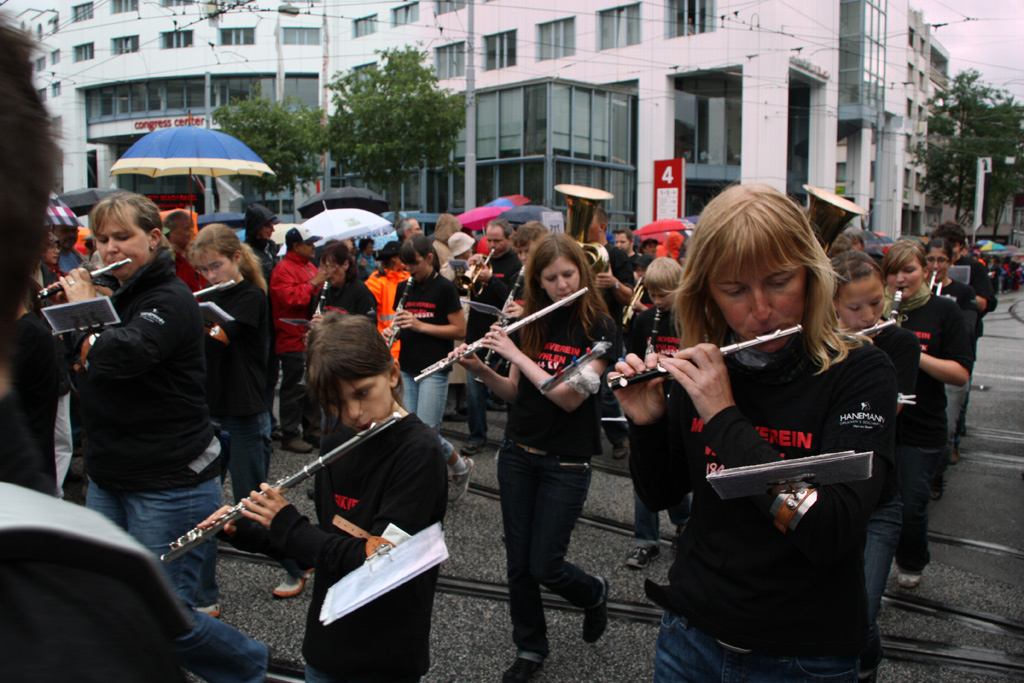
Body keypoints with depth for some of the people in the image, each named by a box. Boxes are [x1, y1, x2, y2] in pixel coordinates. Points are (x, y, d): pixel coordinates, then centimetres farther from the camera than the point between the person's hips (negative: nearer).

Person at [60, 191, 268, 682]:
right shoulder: (116, 299, 13)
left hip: (171, 486, -9)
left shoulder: (171, 301, -16)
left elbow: (119, 356, -33)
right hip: (108, 480, 9)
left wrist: (84, 308, -16)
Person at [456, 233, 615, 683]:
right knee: (518, 562, 11)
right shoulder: (533, 324, 4)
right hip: (517, 454, 5)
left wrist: (517, 354, -19)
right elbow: (514, 392, 9)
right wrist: (480, 370, -8)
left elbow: (569, 396, -21)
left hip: (566, 462, -5)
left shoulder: (599, 327, -11)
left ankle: (594, 594, 34)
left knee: (545, 566, 0)